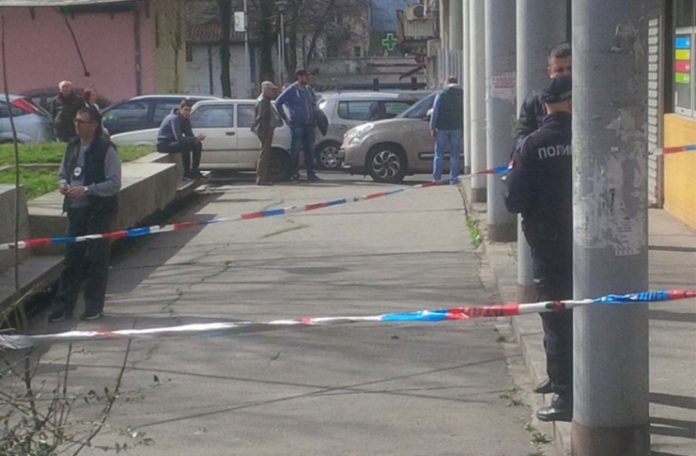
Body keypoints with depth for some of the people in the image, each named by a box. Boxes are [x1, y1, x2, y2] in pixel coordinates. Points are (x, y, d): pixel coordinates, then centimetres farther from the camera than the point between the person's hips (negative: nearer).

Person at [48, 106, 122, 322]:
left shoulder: (106, 149, -11)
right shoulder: (72, 146, 9)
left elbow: (114, 183, -14)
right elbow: (63, 173, 21)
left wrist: (87, 190, -22)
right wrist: (64, 184, -2)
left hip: (99, 212, -6)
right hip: (76, 209, 6)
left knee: (96, 259, 1)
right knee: (72, 257, 7)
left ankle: (94, 306, 11)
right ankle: (63, 305, 12)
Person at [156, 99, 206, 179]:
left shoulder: (186, 119, 5)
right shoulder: (174, 118, -23)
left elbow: (189, 135, 6)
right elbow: (179, 138, -31)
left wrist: (197, 139, -17)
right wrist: (195, 138, -33)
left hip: (173, 142, 9)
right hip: (164, 145, -9)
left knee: (197, 144, 2)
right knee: (186, 145, -32)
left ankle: (194, 170, 6)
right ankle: (187, 173, -24)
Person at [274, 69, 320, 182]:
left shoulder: (309, 89, 13)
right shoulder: (291, 90, -6)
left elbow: (314, 103, 29)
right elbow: (278, 103, -5)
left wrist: (314, 116, 16)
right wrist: (285, 118, -6)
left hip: (309, 124, 6)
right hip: (297, 125, -6)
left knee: (309, 149, 7)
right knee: (296, 149, -3)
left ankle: (311, 174, 10)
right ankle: (295, 173, 4)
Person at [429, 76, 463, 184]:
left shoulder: (441, 94, -1)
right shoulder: (462, 94, 4)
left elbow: (435, 111, -4)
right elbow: (464, 112, 6)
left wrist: (432, 127, -2)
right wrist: (463, 127, 11)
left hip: (442, 127, -1)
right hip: (456, 128, 1)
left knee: (439, 153, 5)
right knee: (454, 154, 5)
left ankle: (436, 177, 1)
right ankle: (453, 178, 1)